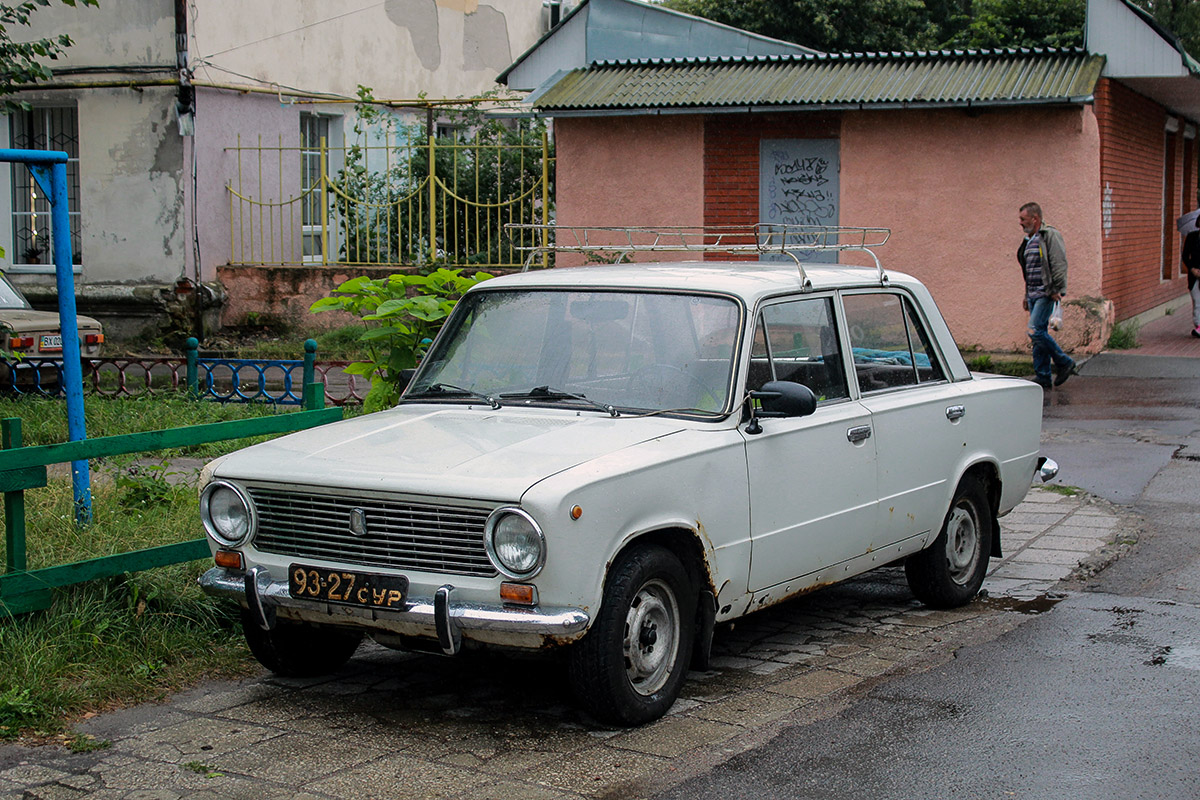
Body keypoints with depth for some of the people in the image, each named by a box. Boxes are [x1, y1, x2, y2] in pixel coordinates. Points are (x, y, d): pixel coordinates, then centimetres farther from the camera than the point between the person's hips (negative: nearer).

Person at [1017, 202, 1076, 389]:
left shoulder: (1050, 235, -10)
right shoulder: (1029, 240, 18)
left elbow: (1059, 263, -16)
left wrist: (1056, 289, -19)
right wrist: (1027, 295, 23)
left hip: (1046, 294, -9)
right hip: (1033, 294, 9)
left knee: (1035, 330, -16)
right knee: (1038, 333, 8)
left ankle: (1064, 363, -1)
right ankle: (1043, 377, 12)